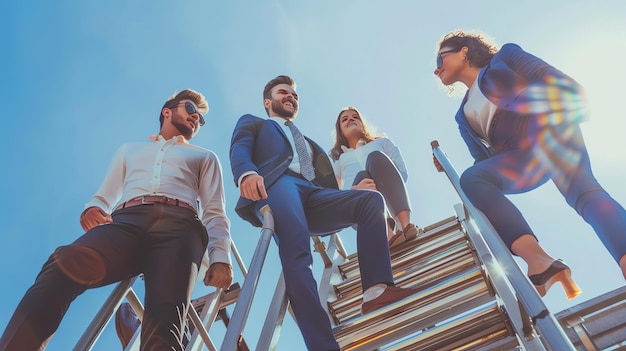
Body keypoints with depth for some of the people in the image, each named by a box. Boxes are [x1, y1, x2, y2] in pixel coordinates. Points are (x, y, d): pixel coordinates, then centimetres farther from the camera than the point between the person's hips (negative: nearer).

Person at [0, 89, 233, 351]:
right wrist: (92, 209, 3)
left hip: (179, 225, -1)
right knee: (63, 265, -32)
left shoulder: (205, 157, 32)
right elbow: (104, 196, 30)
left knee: (164, 322, -30)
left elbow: (215, 213, 17)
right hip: (126, 222, 2)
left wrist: (219, 258, -3)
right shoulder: (130, 150, 38)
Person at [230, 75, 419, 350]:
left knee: (371, 199, -19)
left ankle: (376, 289, -32)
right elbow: (239, 150, 6)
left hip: (313, 195, 5)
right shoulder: (252, 123, 30)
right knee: (296, 251, -33)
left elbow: (326, 181, 30)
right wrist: (247, 173, -19)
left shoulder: (309, 144, 43)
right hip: (275, 184, -5)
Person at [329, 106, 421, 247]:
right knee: (362, 176, -31)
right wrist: (355, 189, -14)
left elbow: (403, 172, 13)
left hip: (391, 199, 0)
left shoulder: (382, 142, 30)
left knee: (376, 158, -26)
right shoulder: (337, 161, 29)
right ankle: (387, 234, -54)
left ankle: (405, 224, -45)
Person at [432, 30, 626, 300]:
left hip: (553, 131, -3)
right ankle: (539, 261, -45)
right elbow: (486, 161, 23)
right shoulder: (464, 115, 30)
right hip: (523, 161, 4)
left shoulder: (503, 57, 18)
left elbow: (556, 81, 3)